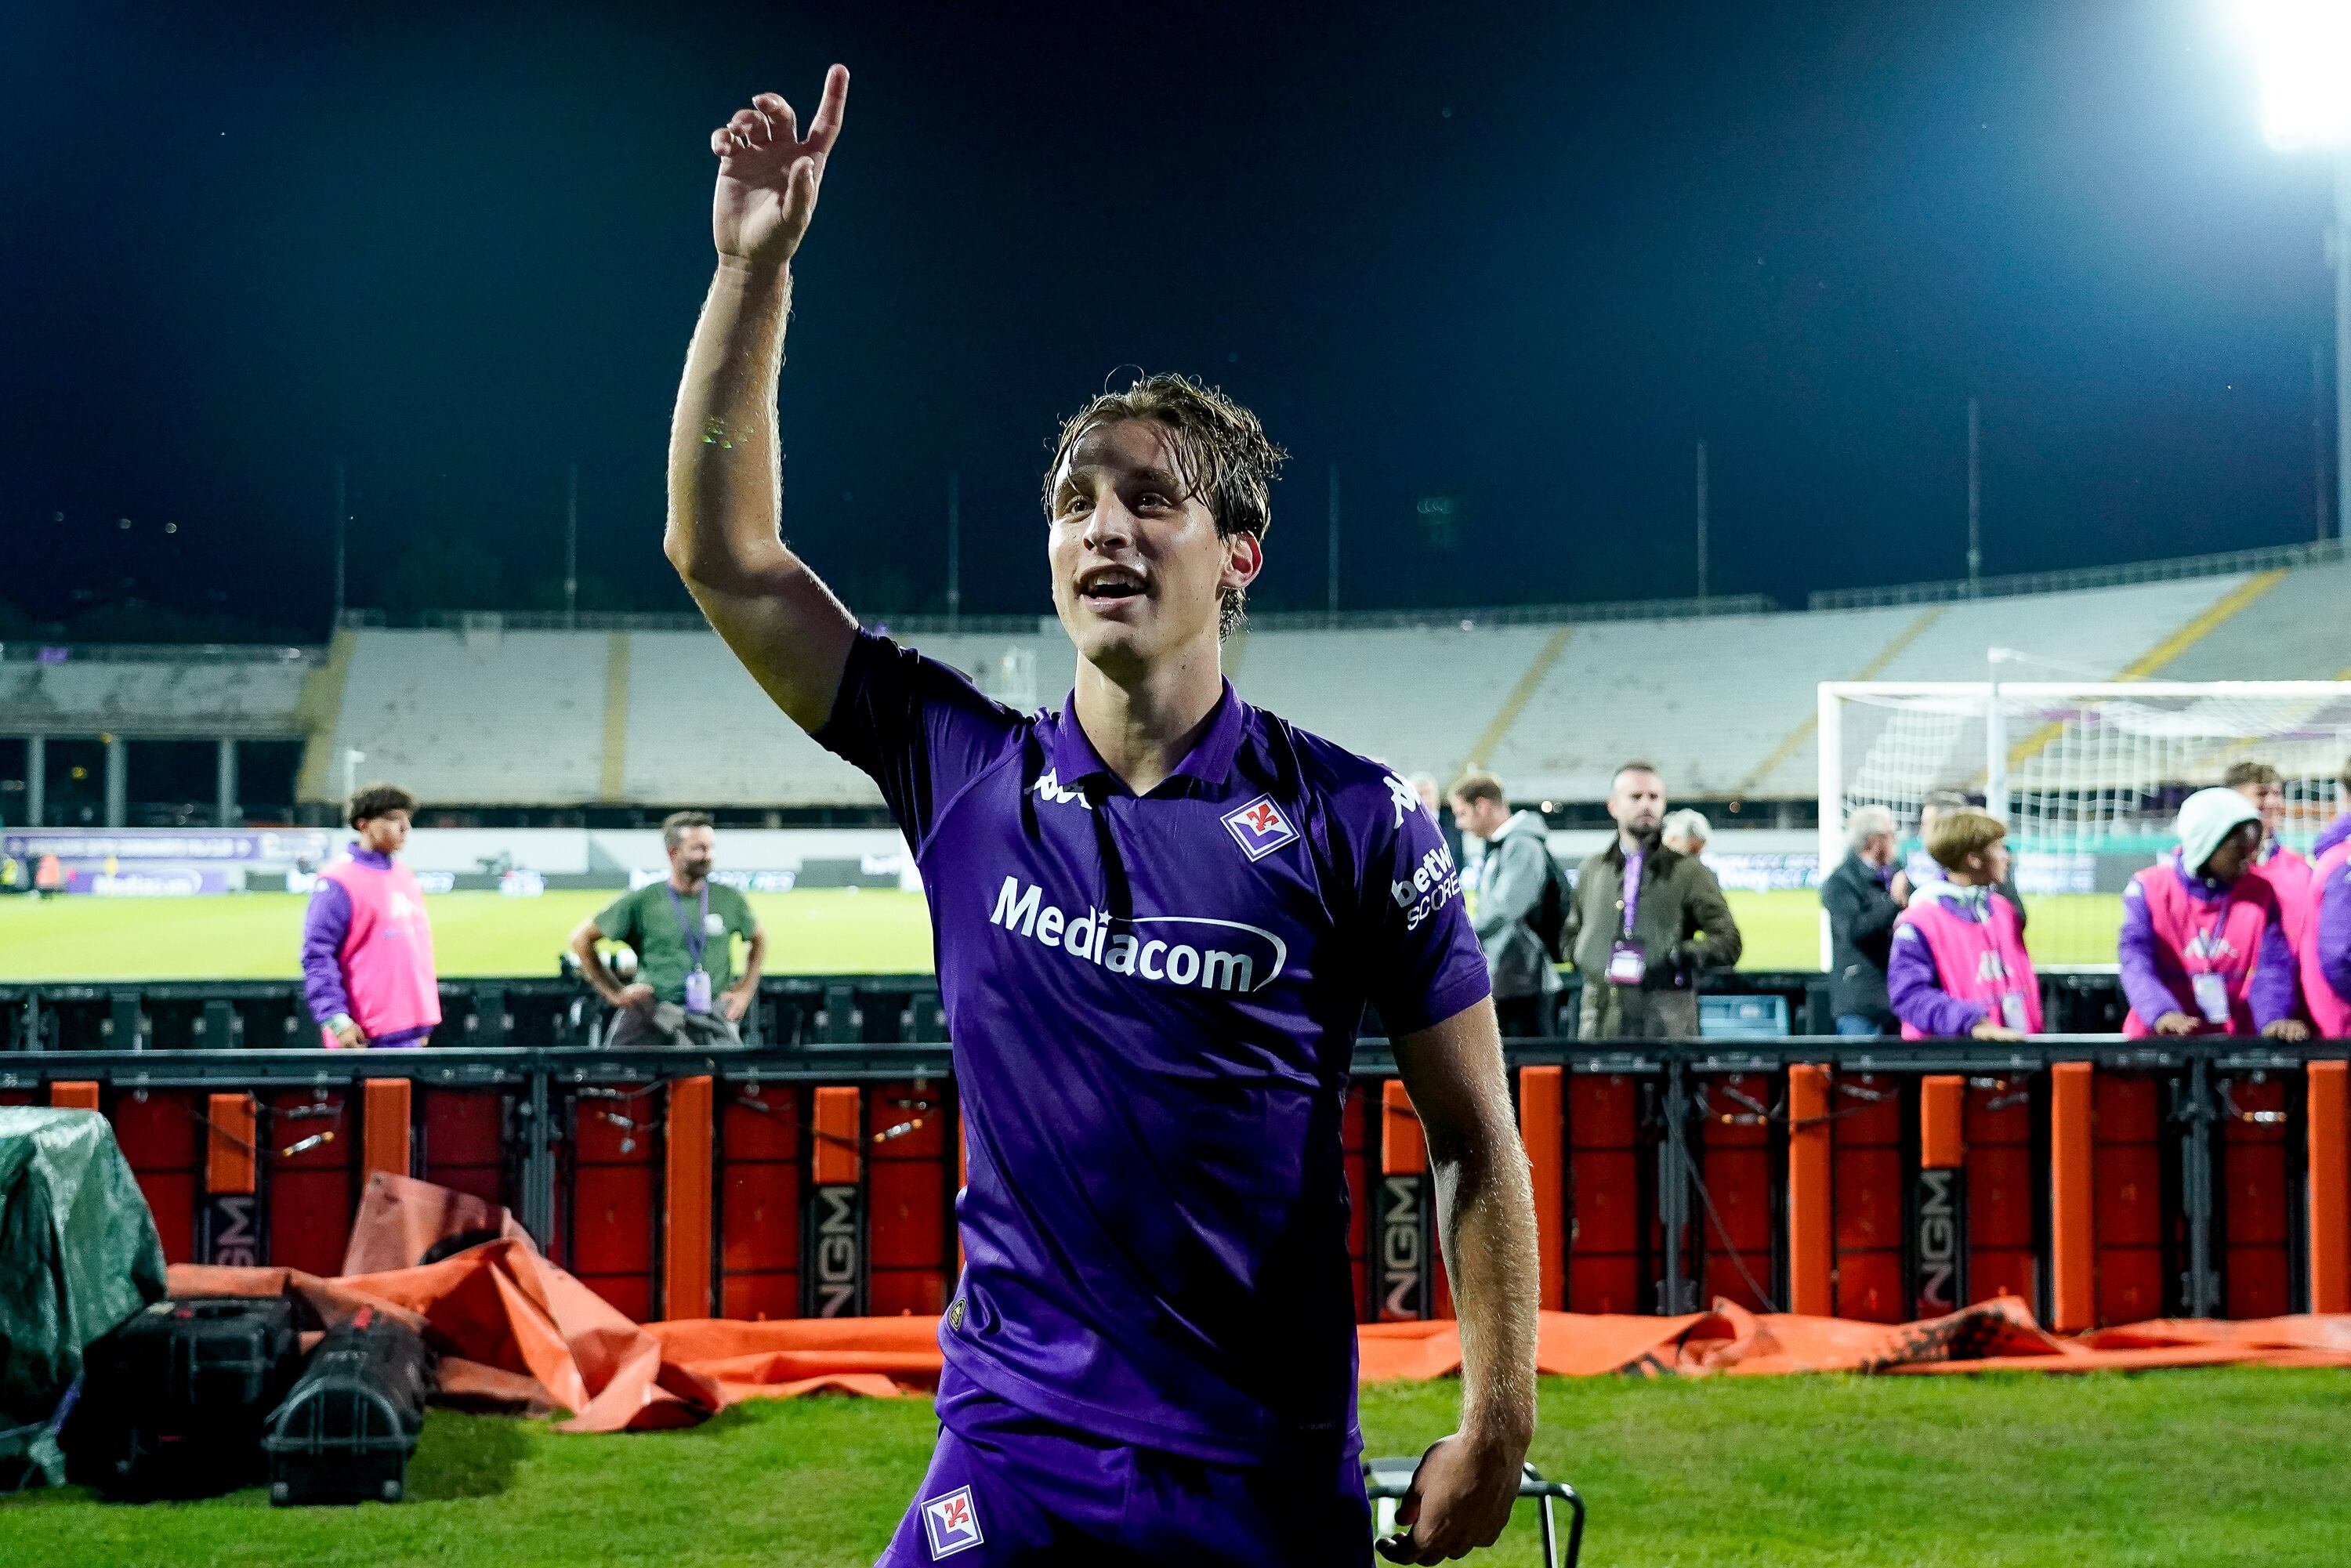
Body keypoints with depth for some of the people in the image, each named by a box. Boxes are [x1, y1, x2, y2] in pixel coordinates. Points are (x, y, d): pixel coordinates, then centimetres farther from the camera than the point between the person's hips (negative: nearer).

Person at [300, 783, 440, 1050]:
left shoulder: (406, 877, 16)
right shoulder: (338, 883, -9)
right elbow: (316, 957, -13)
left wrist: (423, 1024, 22)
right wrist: (336, 1019, -20)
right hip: (363, 1036, -8)